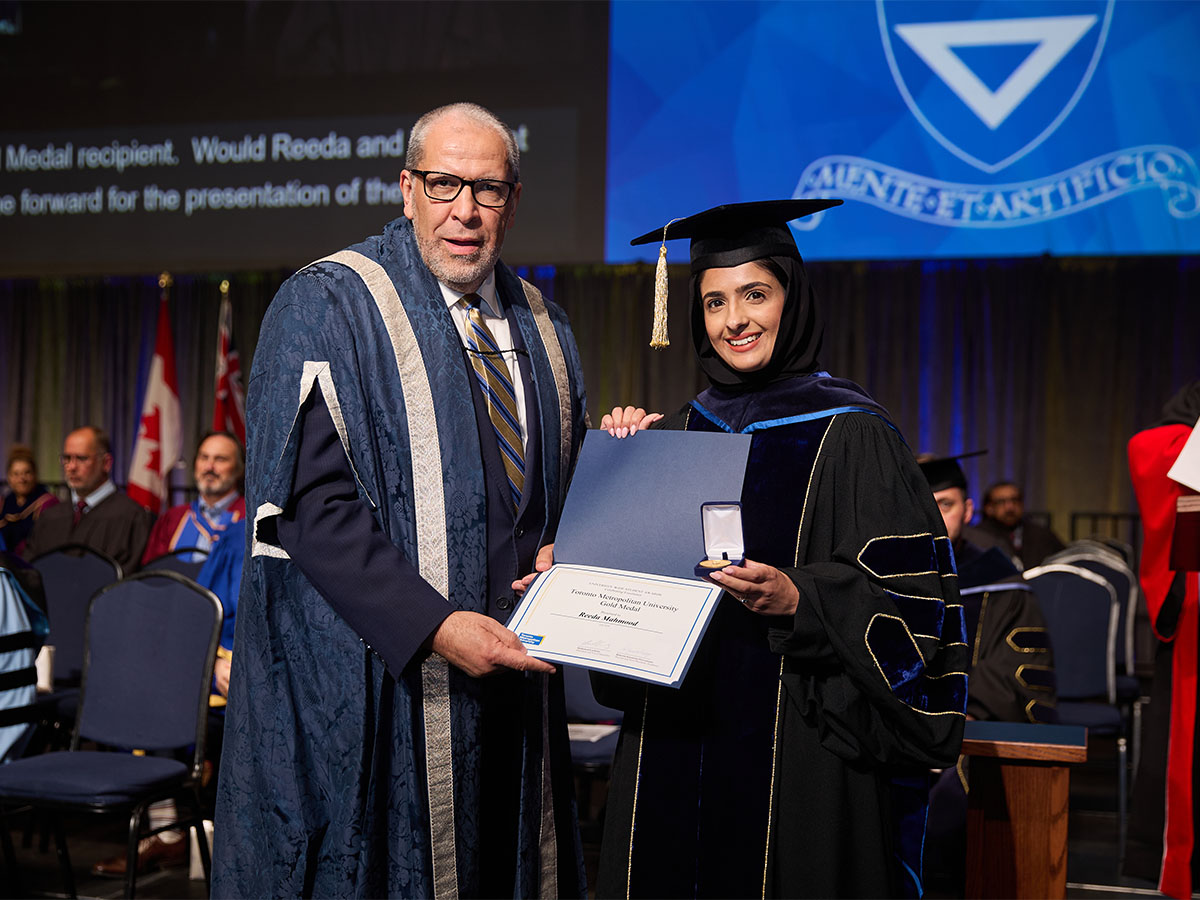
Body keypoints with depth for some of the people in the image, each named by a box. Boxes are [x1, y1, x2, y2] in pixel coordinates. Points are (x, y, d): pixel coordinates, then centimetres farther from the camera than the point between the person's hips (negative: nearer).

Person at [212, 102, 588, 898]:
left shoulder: (542, 328, 12)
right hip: (373, 678, -5)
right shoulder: (327, 308, -7)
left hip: (512, 674, 6)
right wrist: (434, 625, -22)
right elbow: (310, 501, -15)